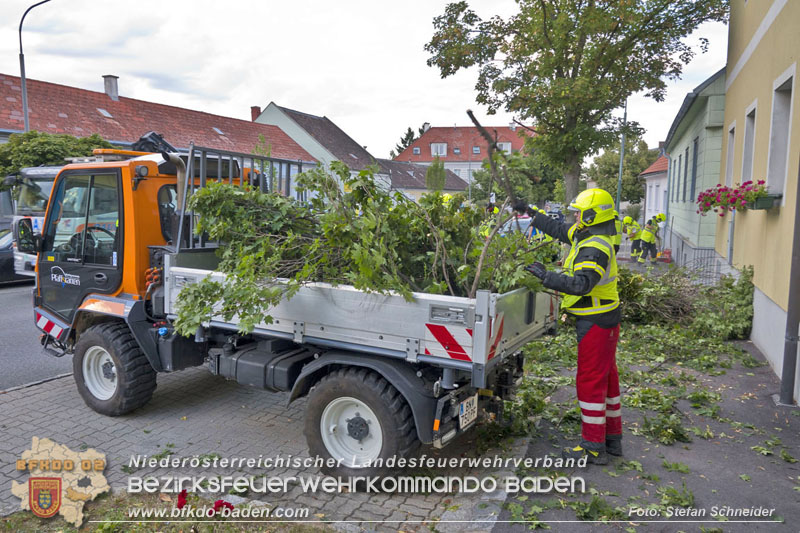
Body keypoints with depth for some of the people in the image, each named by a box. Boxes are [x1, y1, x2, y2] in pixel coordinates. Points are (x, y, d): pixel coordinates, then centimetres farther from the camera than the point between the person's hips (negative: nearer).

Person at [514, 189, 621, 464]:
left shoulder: (595, 248, -23)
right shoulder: (587, 236, 8)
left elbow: (582, 284, -36)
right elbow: (558, 229, 23)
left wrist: (546, 276, -32)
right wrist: (529, 212, 26)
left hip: (596, 322, -11)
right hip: (604, 318, 11)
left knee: (590, 380, -4)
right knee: (607, 377, 17)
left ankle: (594, 447, 5)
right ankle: (612, 437, 30)